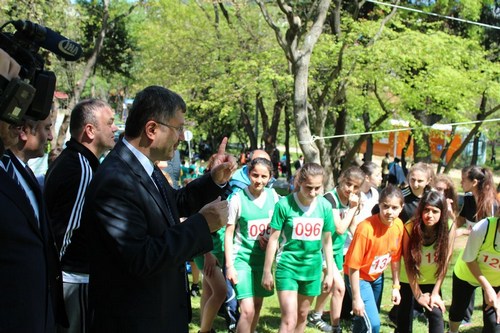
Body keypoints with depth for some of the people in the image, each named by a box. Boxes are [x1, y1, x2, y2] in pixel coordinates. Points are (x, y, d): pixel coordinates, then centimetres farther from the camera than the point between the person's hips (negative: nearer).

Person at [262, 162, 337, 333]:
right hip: (287, 266, -4)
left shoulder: (325, 206, -4)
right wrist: (267, 272, -3)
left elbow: (327, 241, 7)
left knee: (302, 315, 18)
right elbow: (273, 239, -7)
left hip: (312, 268, 4)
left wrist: (330, 272, 11)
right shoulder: (284, 204, -15)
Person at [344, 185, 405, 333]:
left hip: (377, 277, 7)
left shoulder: (399, 225, -12)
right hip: (358, 277, -7)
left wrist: (396, 286, 8)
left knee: (364, 318, 20)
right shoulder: (366, 228, -31)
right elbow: (353, 265, -25)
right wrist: (356, 298, -21)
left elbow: (395, 257, 3)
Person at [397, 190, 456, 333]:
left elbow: (444, 262, -16)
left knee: (436, 314, -14)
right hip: (408, 279, 0)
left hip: (432, 280, 1)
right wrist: (418, 295, -15)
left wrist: (435, 292, -16)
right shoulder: (410, 227, -24)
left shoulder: (449, 226, -22)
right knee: (404, 318, 5)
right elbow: (409, 264, -18)